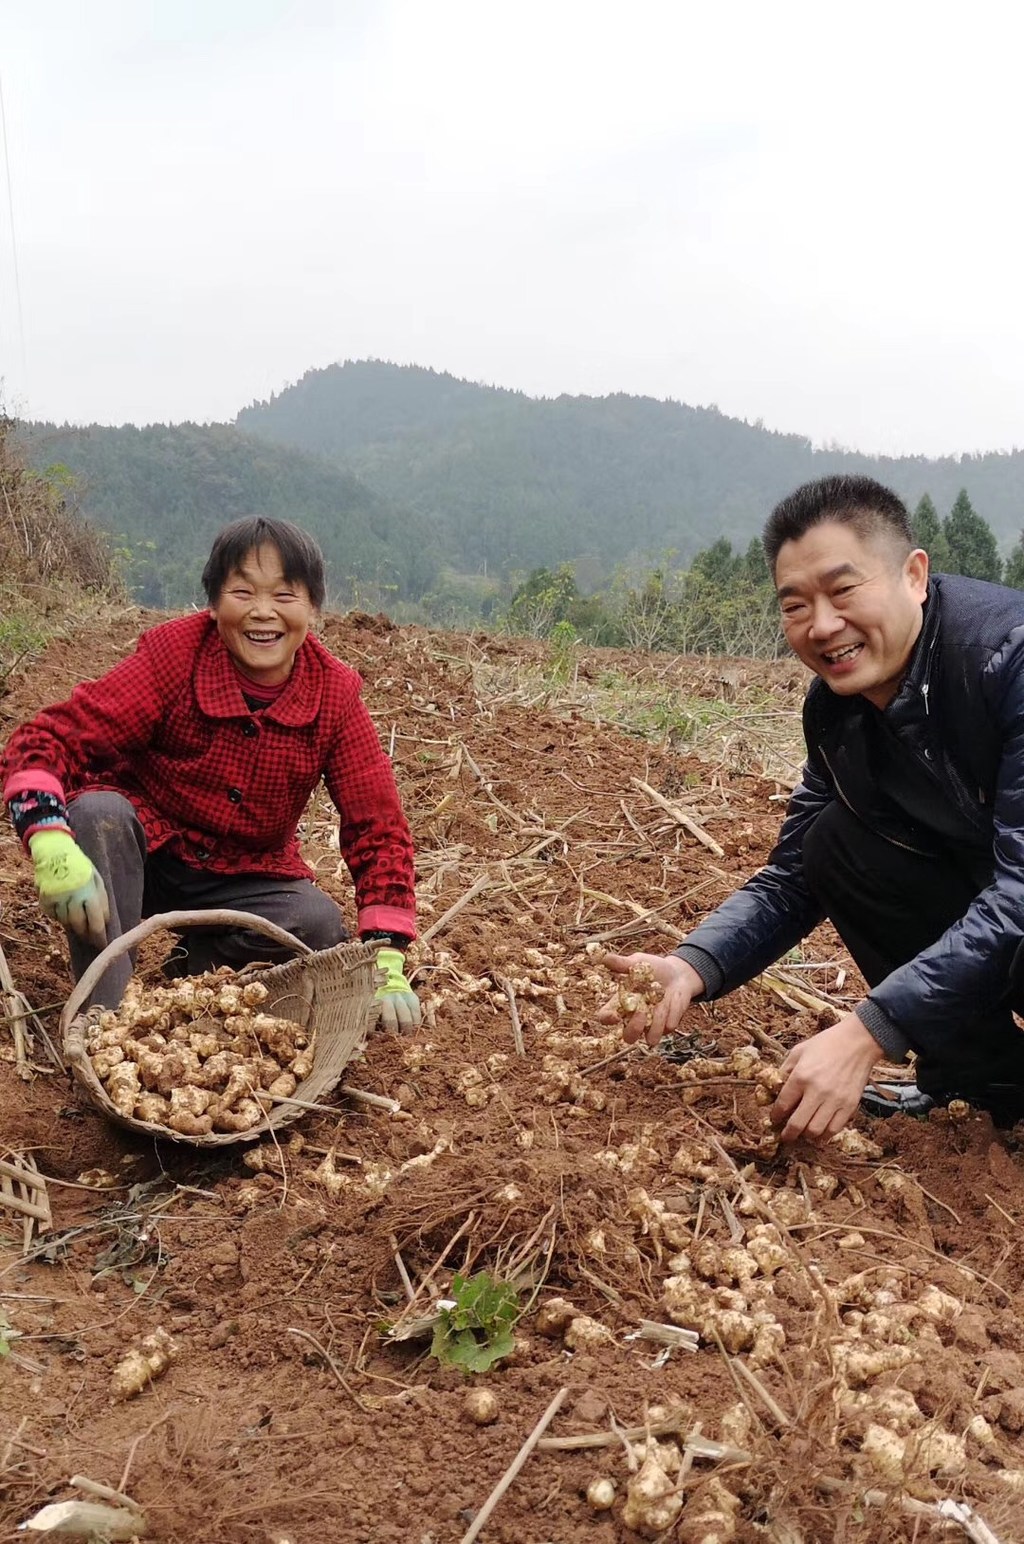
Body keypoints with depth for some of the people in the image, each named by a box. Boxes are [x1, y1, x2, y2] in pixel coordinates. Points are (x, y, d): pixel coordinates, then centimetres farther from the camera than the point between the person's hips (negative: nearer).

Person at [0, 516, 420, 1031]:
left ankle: (199, 963, 2)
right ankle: (105, 1011, -25)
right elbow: (46, 740, -24)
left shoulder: (335, 694, -14)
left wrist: (387, 966, -21)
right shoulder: (171, 655, -20)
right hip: (142, 851, -1)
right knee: (97, 811, -32)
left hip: (245, 878, 2)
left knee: (322, 926, -25)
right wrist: (52, 846, -44)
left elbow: (377, 827, -12)